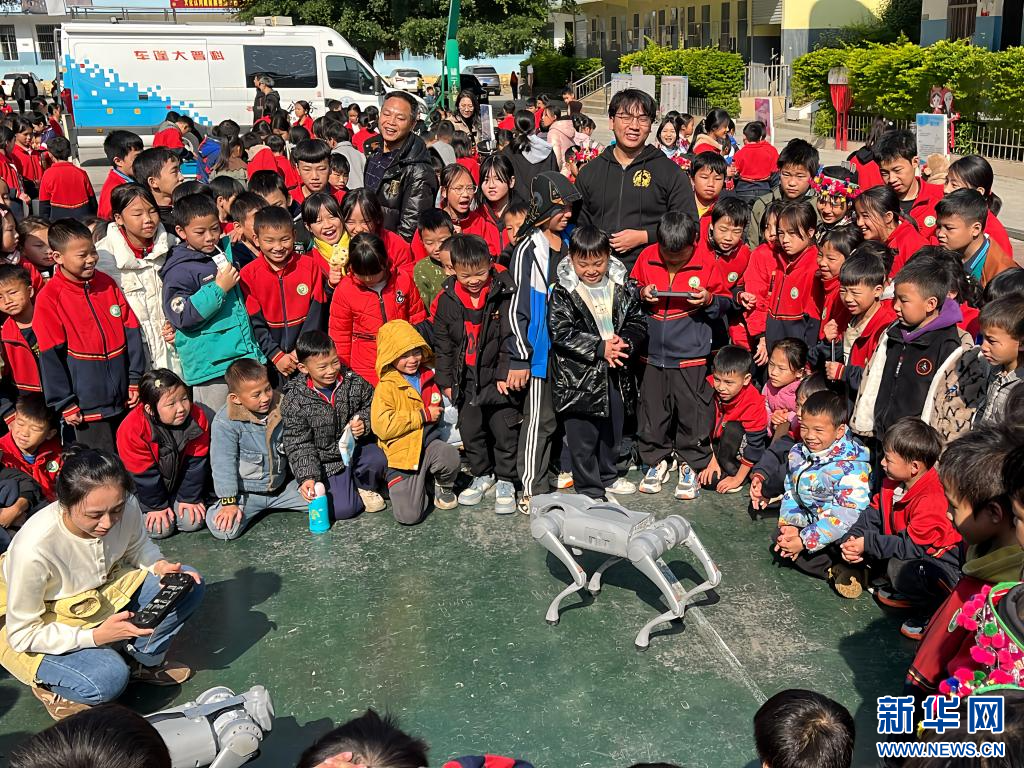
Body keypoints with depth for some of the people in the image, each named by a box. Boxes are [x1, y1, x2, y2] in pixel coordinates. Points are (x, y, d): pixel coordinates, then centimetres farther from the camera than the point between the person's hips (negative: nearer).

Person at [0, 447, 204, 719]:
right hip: (43, 624, -5)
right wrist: (96, 637, -30)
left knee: (190, 586, -15)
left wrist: (159, 566, -19)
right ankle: (49, 684, 1)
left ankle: (143, 660, 3)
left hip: (105, 594, 5)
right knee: (108, 678, -32)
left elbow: (138, 547, 4)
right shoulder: (34, 548, -35)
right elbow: (22, 634, -22)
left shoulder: (128, 508, -22)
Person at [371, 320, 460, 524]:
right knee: (409, 515, -16)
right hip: (403, 453, -4)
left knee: (450, 456, -33)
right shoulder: (386, 387, -10)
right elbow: (382, 426, -23)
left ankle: (444, 486, 3)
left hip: (429, 443, 4)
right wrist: (424, 415, -17)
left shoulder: (429, 376, 9)